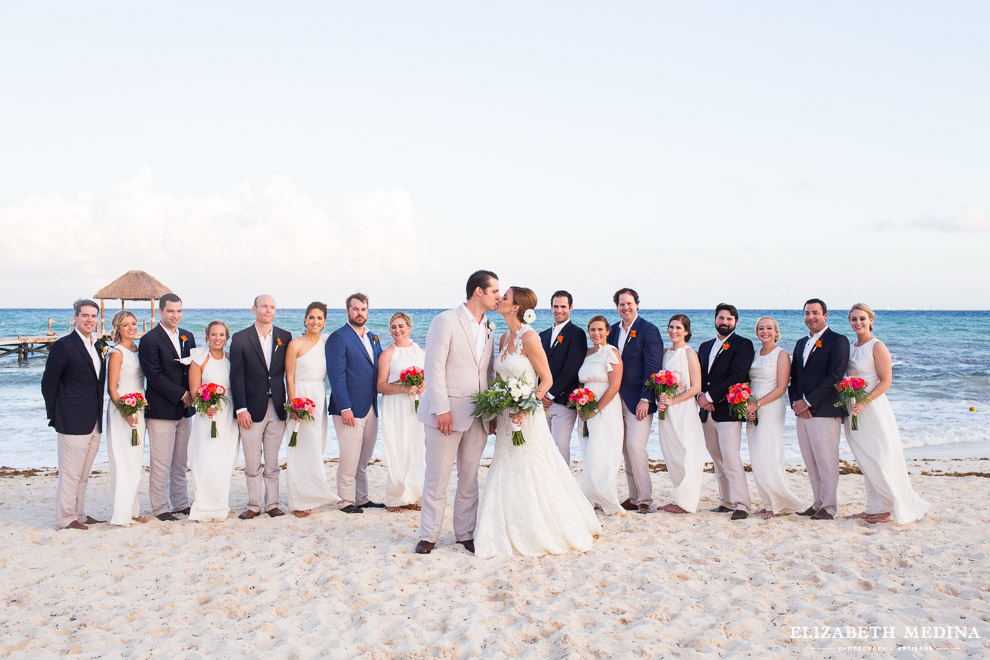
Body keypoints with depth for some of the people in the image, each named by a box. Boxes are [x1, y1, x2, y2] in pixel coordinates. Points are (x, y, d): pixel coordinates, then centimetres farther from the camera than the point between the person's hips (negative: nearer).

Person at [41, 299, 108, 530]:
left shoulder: (100, 346, 12)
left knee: (83, 473, 15)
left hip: (94, 422, 7)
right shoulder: (64, 346, -9)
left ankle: (79, 514, 24)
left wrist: (98, 415, 12)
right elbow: (48, 382, -8)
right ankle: (65, 518, 9)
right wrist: (56, 414, -5)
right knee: (70, 473, -1)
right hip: (73, 422, -7)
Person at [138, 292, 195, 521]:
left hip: (185, 408, 6)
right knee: (161, 463, -1)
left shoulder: (187, 336, 13)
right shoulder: (150, 339, -7)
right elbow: (154, 375, -13)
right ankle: (160, 508, 8)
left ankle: (181, 503, 21)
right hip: (161, 409, -6)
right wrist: (181, 394, -12)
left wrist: (192, 394, -3)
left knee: (181, 461, 12)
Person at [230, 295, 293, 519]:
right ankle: (253, 505, 18)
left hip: (277, 408, 2)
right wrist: (241, 408, -9)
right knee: (252, 464, 5)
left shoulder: (285, 337, 6)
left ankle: (272, 504, 19)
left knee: (273, 463, 9)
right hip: (252, 409, -1)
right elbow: (236, 376, -3)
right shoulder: (240, 338, 0)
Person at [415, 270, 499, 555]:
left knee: (469, 478, 12)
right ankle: (428, 535, 14)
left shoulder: (489, 328, 13)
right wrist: (441, 409, -17)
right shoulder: (446, 321, -8)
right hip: (447, 412, -6)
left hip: (478, 415, 6)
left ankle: (465, 533, 22)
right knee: (437, 478, 1)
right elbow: (434, 367, -12)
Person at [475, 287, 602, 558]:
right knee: (508, 476, 11)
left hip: (527, 417, -8)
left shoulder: (529, 338, -14)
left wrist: (525, 408, -21)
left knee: (532, 476, 1)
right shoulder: (504, 338, 10)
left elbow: (547, 380, -11)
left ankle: (543, 535, 16)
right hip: (506, 418, 8)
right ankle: (517, 536, 23)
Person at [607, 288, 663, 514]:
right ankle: (634, 497, 17)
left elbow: (652, 368, -12)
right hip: (618, 399, 7)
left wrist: (645, 399, -17)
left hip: (638, 400, -7)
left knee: (636, 447, -11)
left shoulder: (649, 330, -8)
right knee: (626, 450, 9)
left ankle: (644, 499, -1)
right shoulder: (614, 330, 12)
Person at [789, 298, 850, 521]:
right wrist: (795, 402, -1)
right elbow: (793, 376, 17)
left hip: (825, 411, -7)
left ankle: (829, 507, 5)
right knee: (811, 463, 11)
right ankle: (818, 503, 20)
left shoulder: (837, 341, -5)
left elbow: (834, 377, -14)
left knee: (827, 461, -3)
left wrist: (808, 401, -15)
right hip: (803, 411, 7)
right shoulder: (801, 343, 18)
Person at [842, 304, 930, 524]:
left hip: (873, 408, -7)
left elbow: (885, 382, -13)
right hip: (854, 410, 7)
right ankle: (873, 508, 18)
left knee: (880, 461, -4)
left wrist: (863, 403, -22)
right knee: (867, 463, 11)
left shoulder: (877, 346, -10)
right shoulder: (851, 347, 11)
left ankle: (887, 510, 6)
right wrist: (847, 405, 7)